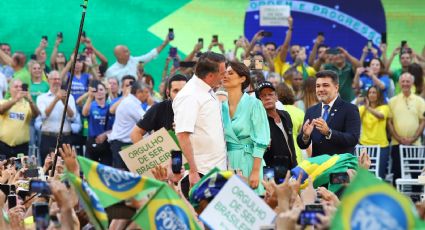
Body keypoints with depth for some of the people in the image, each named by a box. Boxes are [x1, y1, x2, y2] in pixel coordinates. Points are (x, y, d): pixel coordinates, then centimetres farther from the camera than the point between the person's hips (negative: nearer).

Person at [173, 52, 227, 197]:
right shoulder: (189, 96, -14)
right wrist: (193, 172, -24)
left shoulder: (209, 93, 15)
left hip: (217, 169, 9)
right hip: (199, 174, -9)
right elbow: (183, 136, -21)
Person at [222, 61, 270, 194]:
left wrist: (255, 172, -15)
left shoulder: (253, 104, -5)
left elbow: (260, 141, -9)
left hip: (248, 160, -4)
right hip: (228, 162, 4)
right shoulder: (222, 107, 9)